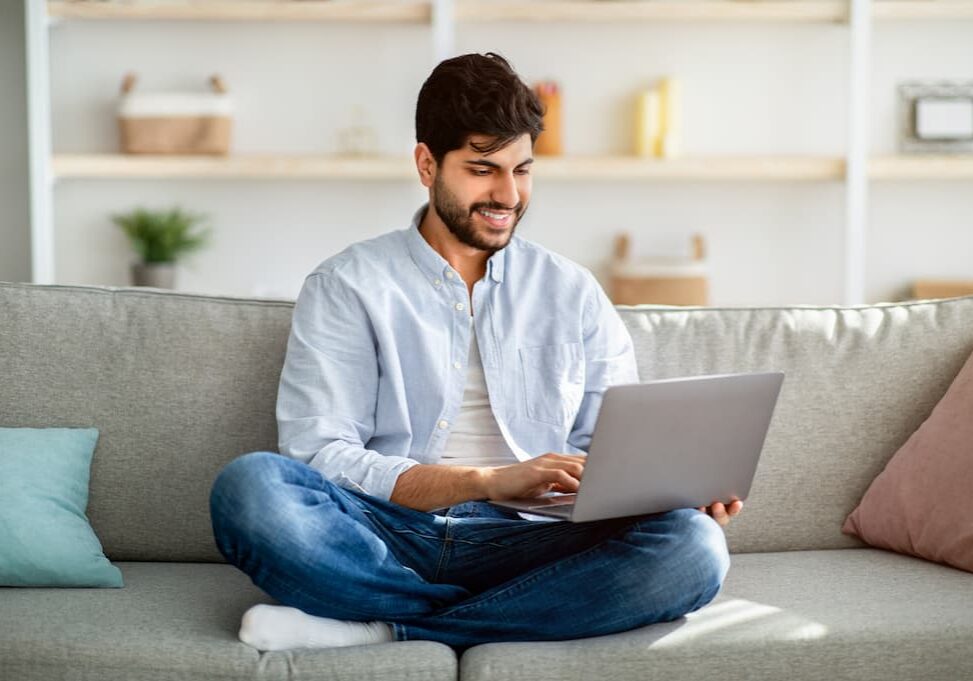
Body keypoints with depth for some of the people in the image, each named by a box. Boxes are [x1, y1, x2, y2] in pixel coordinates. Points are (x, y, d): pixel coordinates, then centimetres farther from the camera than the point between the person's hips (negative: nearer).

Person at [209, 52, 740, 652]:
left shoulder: (574, 293, 16)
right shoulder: (347, 287, 7)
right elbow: (320, 457, -5)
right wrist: (492, 481, -18)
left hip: (517, 544, 3)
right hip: (386, 540, -2)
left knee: (691, 545, -27)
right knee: (249, 484, -31)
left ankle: (381, 629, -23)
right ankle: (514, 619, -21)